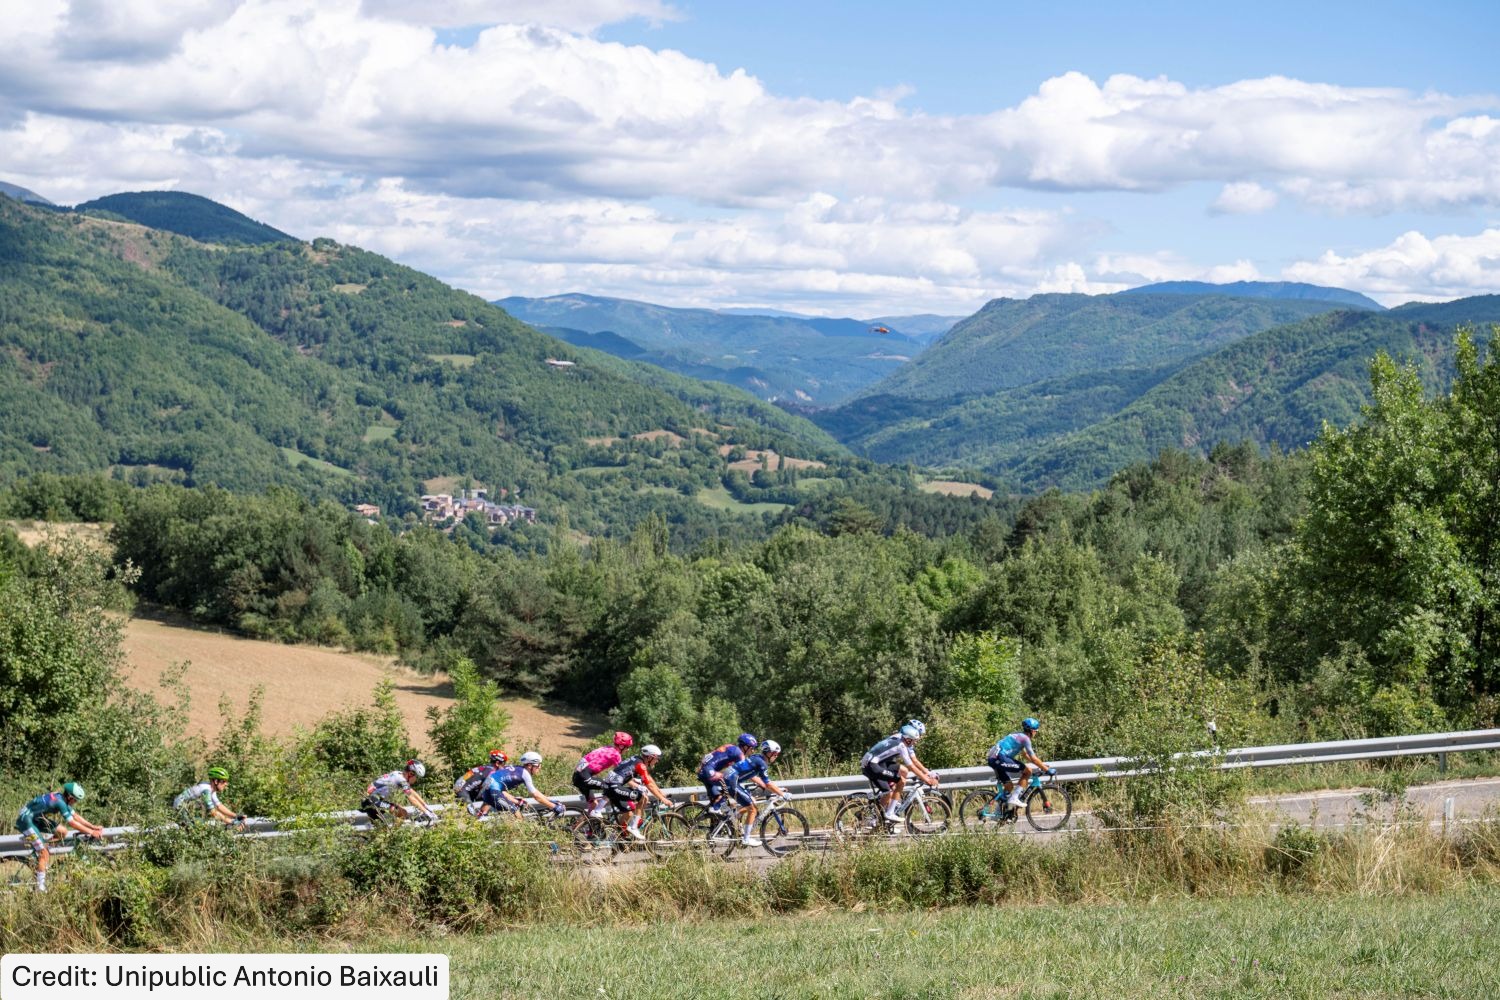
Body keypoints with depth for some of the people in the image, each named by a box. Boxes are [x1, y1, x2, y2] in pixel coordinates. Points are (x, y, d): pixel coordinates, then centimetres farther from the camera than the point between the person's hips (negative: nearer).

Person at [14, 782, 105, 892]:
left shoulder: (62, 799, 4)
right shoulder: (59, 801, -24)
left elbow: (75, 816, 12)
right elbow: (72, 823, -22)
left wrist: (94, 827, 7)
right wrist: (91, 832, -17)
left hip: (35, 818, 9)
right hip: (25, 819, -9)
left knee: (63, 832, 5)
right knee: (44, 853, -13)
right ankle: (41, 887, -9)